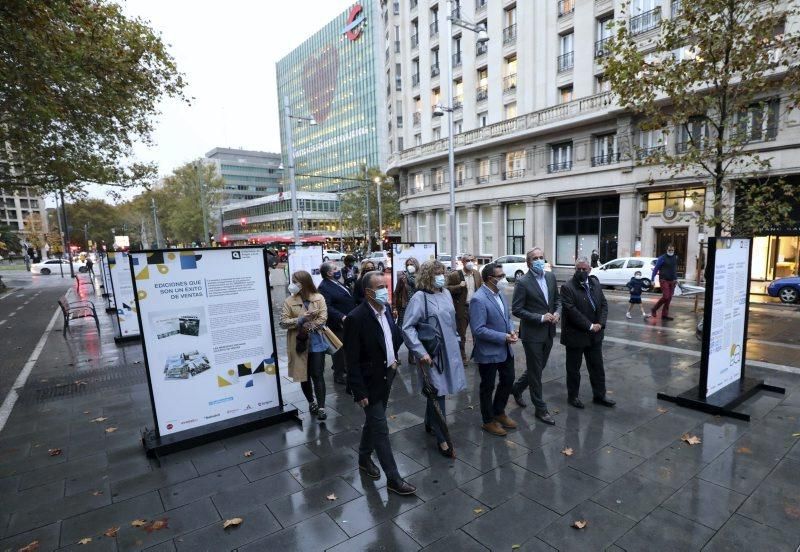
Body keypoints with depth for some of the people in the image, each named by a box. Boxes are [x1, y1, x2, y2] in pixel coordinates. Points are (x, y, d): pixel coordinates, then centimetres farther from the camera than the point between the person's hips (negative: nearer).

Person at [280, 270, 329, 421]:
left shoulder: (319, 298, -4)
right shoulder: (289, 301, -3)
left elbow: (322, 318, -11)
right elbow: (283, 322, -8)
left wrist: (308, 328, -22)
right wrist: (300, 320, -21)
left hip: (316, 343, -2)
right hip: (299, 344, 2)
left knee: (317, 375, -3)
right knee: (304, 376, 13)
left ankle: (321, 407, 2)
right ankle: (311, 402, 33)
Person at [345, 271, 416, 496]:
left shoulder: (386, 308, -2)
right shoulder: (356, 318, -24)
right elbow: (352, 360, -20)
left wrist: (393, 358, 6)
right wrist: (359, 392, -18)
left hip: (386, 376, 7)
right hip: (370, 382, -7)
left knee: (373, 422, 23)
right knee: (380, 429, 3)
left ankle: (364, 458, 45)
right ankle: (393, 478, 16)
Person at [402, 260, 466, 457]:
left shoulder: (446, 293, 5)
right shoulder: (419, 298, -16)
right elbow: (407, 328, -19)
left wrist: (456, 340, 19)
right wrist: (420, 353, -23)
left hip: (449, 351, 6)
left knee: (436, 392, 19)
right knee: (438, 394, 0)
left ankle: (429, 423, 39)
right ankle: (442, 439, 13)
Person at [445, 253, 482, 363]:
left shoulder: (477, 274, 8)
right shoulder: (454, 275, -9)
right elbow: (448, 289, -10)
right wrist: (459, 286, -23)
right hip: (462, 308, -4)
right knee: (461, 334, 7)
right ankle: (462, 357, 20)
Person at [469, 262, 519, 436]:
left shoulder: (500, 293, 4)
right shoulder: (478, 299, -24)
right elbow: (478, 330, -26)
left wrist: (512, 330, -6)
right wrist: (503, 337, -23)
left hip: (506, 350, 8)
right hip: (488, 352, -8)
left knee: (508, 380, 21)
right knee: (488, 387, 11)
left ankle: (499, 412, 43)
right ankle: (488, 421, 31)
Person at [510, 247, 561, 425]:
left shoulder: (550, 277, 4)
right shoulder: (523, 282, -15)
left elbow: (557, 299, 15)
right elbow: (516, 310, -15)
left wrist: (557, 313, -5)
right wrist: (540, 318, -19)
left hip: (549, 332, 7)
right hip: (532, 334, -7)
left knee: (538, 368, 20)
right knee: (535, 372, 6)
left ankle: (517, 389, 43)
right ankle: (540, 409, 20)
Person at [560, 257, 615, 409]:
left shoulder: (595, 283, 5)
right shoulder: (567, 287, -15)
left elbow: (604, 304, 6)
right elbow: (572, 311, -21)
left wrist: (600, 324, -9)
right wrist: (590, 326, -18)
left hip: (595, 335, 6)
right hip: (575, 335, -5)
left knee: (597, 367, 16)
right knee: (573, 368, 10)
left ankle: (599, 395, 31)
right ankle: (573, 396, 26)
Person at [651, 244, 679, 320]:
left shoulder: (675, 258, 10)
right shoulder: (662, 258, -6)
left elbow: (675, 269, 20)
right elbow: (656, 269, -5)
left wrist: (676, 279, 16)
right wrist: (652, 279, -8)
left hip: (672, 281, 5)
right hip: (664, 280, -5)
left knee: (669, 298, 5)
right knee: (665, 297, -12)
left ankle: (665, 315, 12)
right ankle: (654, 309, 7)